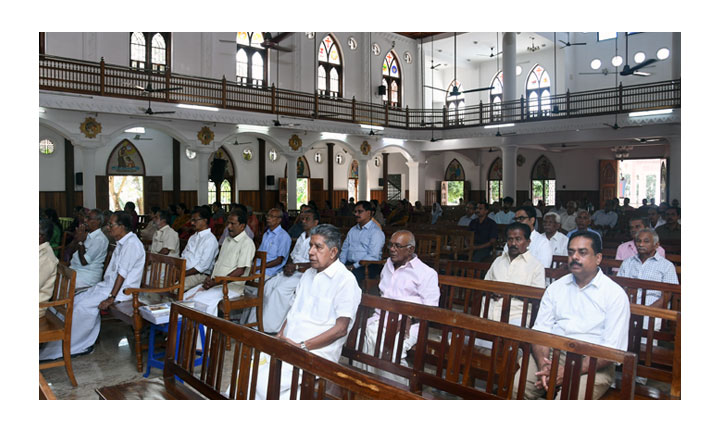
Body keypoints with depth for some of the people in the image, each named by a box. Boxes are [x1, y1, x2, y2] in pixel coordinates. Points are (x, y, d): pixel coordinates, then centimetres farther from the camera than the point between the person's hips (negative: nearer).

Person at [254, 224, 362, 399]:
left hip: (316, 352, -7)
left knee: (264, 381, -25)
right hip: (287, 344, 7)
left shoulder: (346, 280, -8)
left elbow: (340, 329, -13)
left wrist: (302, 346, -17)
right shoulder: (308, 274, 19)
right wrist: (280, 334, 3)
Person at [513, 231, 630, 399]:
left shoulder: (616, 294, 0)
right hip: (554, 355, 4)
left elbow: (613, 349, -8)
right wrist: (543, 365, -15)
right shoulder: (555, 288, 13)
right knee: (514, 388, -21)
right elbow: (540, 331, 6)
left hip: (593, 364, -3)